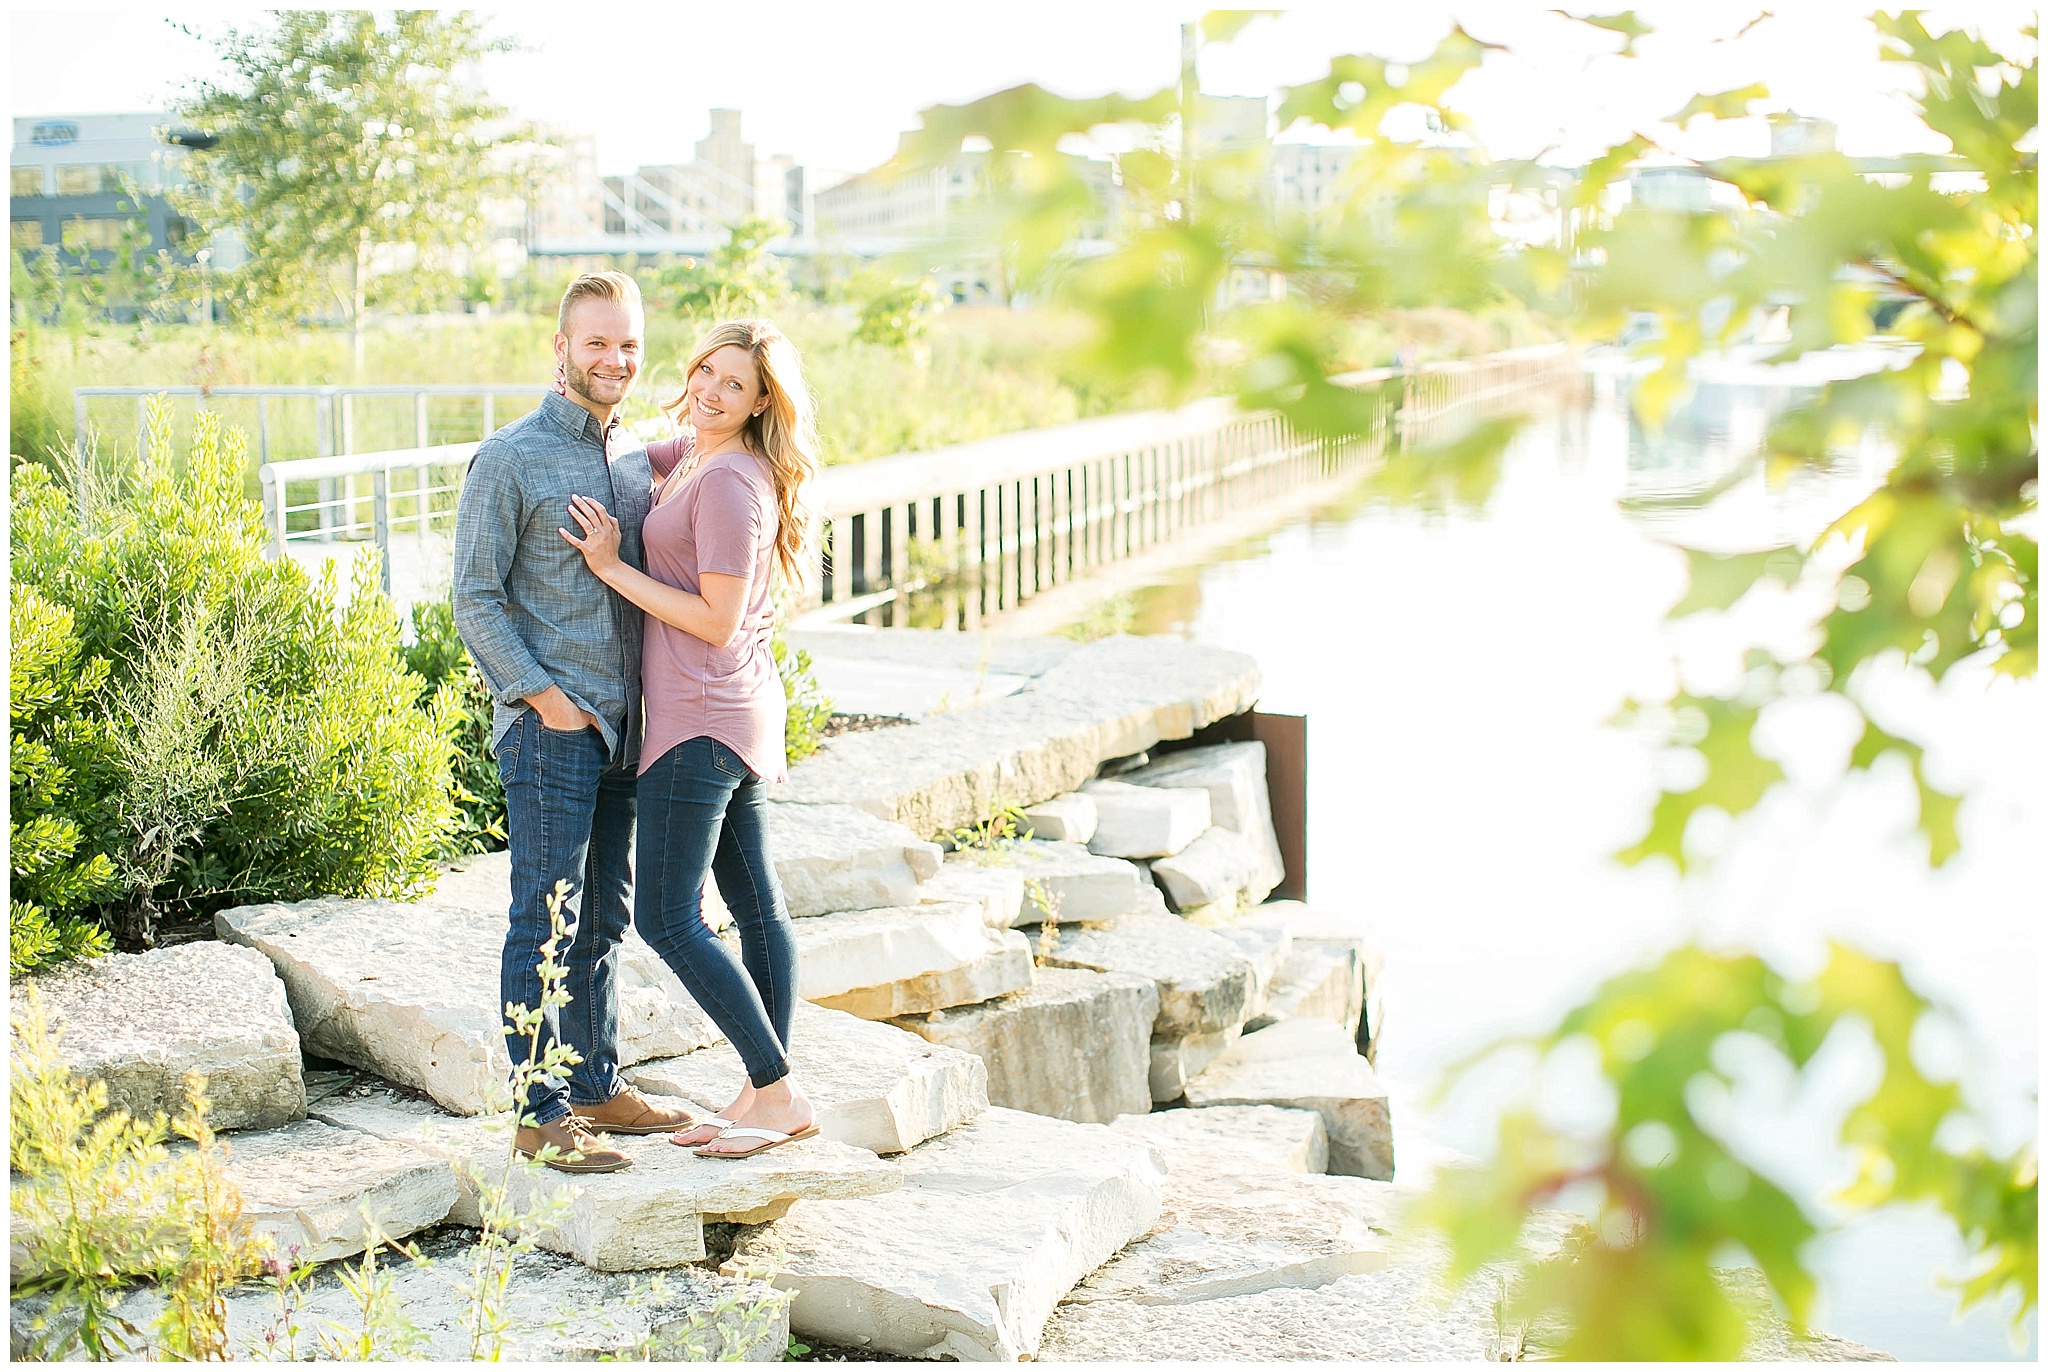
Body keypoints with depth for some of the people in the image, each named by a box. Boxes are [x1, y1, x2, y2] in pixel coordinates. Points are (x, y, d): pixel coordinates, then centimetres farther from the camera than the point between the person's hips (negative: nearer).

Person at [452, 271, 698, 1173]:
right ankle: (541, 1112, 1)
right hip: (548, 726, -7)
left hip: (622, 725, 7)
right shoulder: (510, 460, -7)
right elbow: (476, 599, -9)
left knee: (605, 917, 14)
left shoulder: (635, 457, 14)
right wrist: (539, 693, -16)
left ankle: (597, 1086, 24)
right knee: (545, 920, -4)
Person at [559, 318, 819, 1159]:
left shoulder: (727, 483, -18)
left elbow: (718, 619, -21)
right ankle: (766, 1093, 17)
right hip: (745, 713, 10)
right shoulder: (697, 457, 11)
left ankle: (779, 1093, -3)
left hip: (702, 721, -10)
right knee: (756, 907, 11)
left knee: (666, 918, -6)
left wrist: (614, 568, -15)